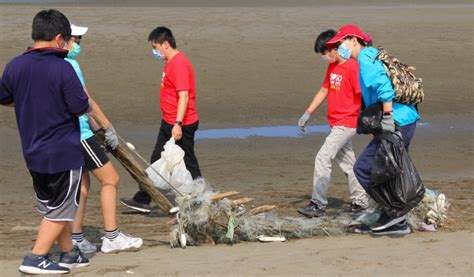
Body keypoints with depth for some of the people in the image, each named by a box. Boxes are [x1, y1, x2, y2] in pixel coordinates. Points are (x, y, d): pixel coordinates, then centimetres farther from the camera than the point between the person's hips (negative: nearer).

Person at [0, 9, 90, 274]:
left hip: (32, 152, 7)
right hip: (64, 152, -7)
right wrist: (86, 102, 3)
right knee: (61, 210, 5)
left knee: (52, 207, 20)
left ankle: (69, 253, 31)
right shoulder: (62, 68, -18)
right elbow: (81, 107, -19)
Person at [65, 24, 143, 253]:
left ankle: (76, 239, 13)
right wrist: (108, 127, -6)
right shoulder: (69, 65, -16)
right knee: (110, 179, -2)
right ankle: (112, 237, -1)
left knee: (82, 183, 15)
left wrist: (96, 126, 20)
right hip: (78, 134, -10)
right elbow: (86, 101, -14)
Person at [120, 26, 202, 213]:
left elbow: (183, 96, -25)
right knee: (157, 161, 14)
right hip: (169, 123, 10)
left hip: (180, 125, -10)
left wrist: (177, 124, -28)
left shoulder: (179, 64, -19)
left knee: (188, 163, -2)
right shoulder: (171, 63, 13)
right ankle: (142, 201, 21)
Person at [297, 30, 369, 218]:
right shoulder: (332, 67, 12)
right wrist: (308, 113, 13)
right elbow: (324, 91, 18)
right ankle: (360, 201, 26)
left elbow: (362, 96, -17)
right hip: (336, 124, 9)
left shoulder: (352, 67, -17)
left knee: (323, 158, -15)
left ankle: (318, 205, -15)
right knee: (346, 162, 16)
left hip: (346, 123, -9)